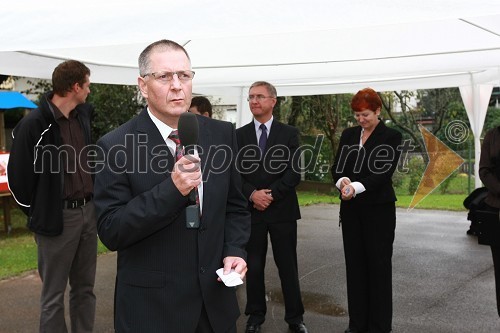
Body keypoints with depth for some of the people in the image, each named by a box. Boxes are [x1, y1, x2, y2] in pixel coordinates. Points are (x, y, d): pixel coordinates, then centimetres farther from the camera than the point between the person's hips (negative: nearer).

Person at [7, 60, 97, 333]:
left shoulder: (84, 114, 7)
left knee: (84, 287, 15)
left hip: (88, 212, 7)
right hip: (57, 218, -6)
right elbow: (19, 178, -9)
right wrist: (40, 215, -1)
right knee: (53, 294, 6)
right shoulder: (34, 125, -14)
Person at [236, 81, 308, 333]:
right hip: (251, 209, 1)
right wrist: (252, 194, -13)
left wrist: (271, 195, -13)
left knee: (287, 266, 5)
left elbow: (294, 172, -5)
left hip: (282, 209, -1)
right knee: (253, 266, 8)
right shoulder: (239, 135, 7)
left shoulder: (289, 133, 2)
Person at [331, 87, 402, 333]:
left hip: (378, 210, -4)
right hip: (351, 209, 5)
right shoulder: (348, 135, 10)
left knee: (378, 265, 1)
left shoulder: (391, 137, -4)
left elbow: (383, 173, -14)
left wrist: (356, 187, -28)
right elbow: (336, 167, 5)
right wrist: (342, 181, -18)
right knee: (354, 264, 8)